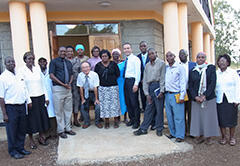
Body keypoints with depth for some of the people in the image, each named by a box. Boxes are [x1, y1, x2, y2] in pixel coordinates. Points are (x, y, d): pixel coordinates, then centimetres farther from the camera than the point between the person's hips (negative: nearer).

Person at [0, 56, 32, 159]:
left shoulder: (19, 75, 10)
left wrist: (29, 101, 9)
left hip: (22, 106, 6)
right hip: (11, 107, -6)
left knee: (22, 129, 14)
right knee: (12, 130, 6)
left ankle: (20, 148, 31)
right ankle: (13, 151, 23)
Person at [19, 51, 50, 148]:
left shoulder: (37, 69, 8)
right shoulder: (21, 71, -4)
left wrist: (46, 97, 9)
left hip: (40, 97, 4)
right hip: (30, 98, -4)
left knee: (42, 117, 9)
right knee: (31, 119, 4)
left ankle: (41, 137, 24)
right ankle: (31, 140, 19)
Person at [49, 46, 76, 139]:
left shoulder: (69, 63, 16)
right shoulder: (54, 61, -1)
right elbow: (51, 76, -9)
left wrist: (69, 83, -4)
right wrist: (63, 84, -14)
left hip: (68, 88, 6)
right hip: (58, 88, -5)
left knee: (68, 109, 11)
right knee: (59, 110, 2)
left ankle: (68, 128, 23)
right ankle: (61, 130, 13)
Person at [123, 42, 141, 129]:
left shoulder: (135, 59, -6)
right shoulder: (126, 60, 15)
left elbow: (138, 72, -13)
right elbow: (124, 72, 14)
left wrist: (136, 84, -19)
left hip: (132, 81, -7)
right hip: (126, 81, 8)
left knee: (134, 102, -3)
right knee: (128, 101, 13)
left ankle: (137, 122, 10)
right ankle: (131, 119, 27)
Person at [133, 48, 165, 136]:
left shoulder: (161, 63, 2)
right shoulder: (147, 65, 15)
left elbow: (163, 78, -4)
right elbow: (145, 79, 11)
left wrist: (162, 91, -11)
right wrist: (147, 93, 4)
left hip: (158, 86, -4)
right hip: (150, 87, 4)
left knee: (159, 109, 3)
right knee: (148, 109, 8)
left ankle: (159, 129, 16)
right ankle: (143, 129, 14)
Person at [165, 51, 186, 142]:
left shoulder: (180, 67, -4)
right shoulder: (165, 68, 10)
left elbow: (183, 82, -7)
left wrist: (182, 96, -12)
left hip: (176, 95, -5)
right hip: (167, 94, 5)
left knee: (178, 117, -1)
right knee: (169, 116, 12)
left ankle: (180, 136, 10)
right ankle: (172, 133, 26)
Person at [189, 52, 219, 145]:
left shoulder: (211, 68, 2)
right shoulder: (192, 71, 8)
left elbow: (213, 84, -6)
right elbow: (190, 86, 5)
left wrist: (204, 96, -14)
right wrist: (195, 97, -9)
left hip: (209, 98, -2)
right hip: (196, 99, 2)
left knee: (208, 117, 3)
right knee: (197, 118, 5)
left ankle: (208, 138, 16)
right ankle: (198, 137, 17)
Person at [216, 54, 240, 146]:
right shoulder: (215, 73, 5)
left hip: (231, 100, -1)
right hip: (220, 100, 1)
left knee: (232, 120, 5)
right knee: (221, 120, 4)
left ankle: (232, 137, 21)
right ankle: (224, 137, 19)